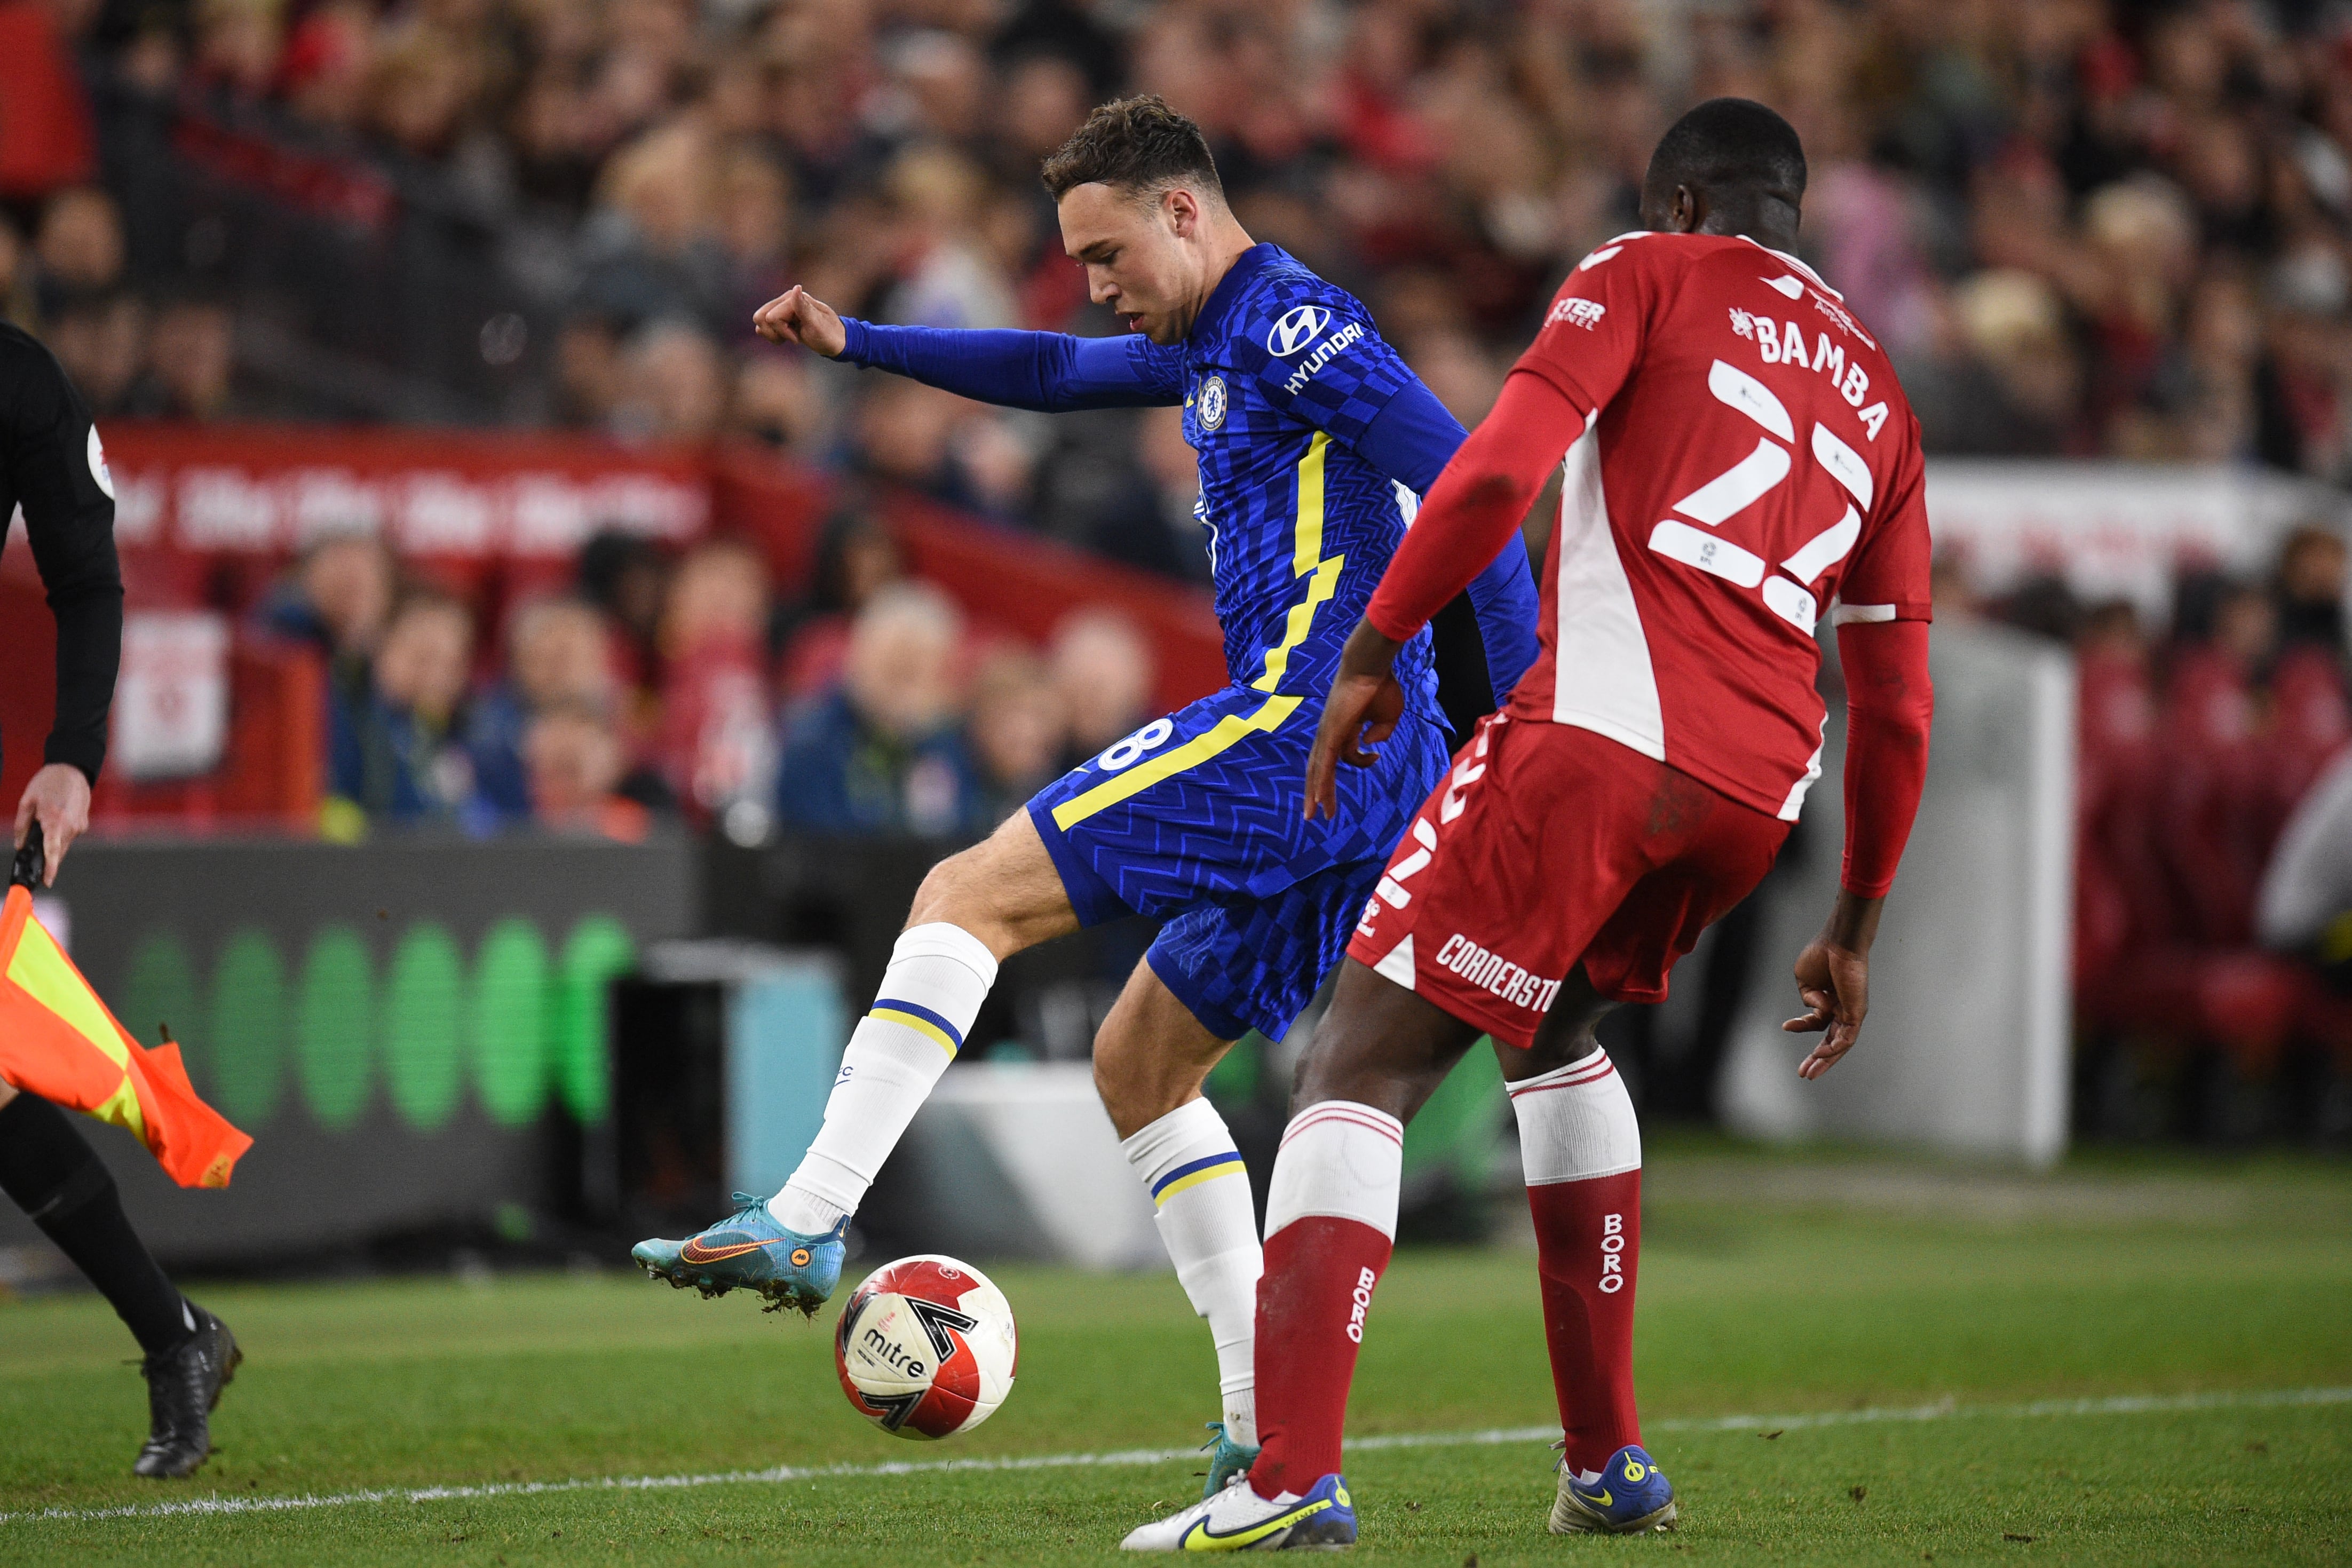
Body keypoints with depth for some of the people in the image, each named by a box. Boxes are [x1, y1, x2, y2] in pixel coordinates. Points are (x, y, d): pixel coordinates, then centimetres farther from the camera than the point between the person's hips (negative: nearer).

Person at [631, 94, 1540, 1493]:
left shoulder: (1294, 324, -7)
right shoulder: (1217, 345, 23)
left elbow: (1466, 479, -16)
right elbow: (1057, 372, 39)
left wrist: (1530, 712, -21)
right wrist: (853, 343, 32)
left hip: (1301, 727, -10)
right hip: (1371, 794, 10)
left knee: (970, 896, -9)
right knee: (1140, 1062, 15)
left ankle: (807, 1224, -17)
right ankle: (1269, 1441, 8)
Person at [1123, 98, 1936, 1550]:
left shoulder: (1649, 278, 10)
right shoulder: (1875, 393, 26)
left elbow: (1502, 467, -7)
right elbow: (1898, 696, 24)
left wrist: (1373, 652, -1)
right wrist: (1857, 926, 29)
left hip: (1605, 730, -6)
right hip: (1761, 787, 6)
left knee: (1367, 1065, -5)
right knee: (1558, 1030, 30)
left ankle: (1294, 1476, -20)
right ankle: (1609, 1467, 26)